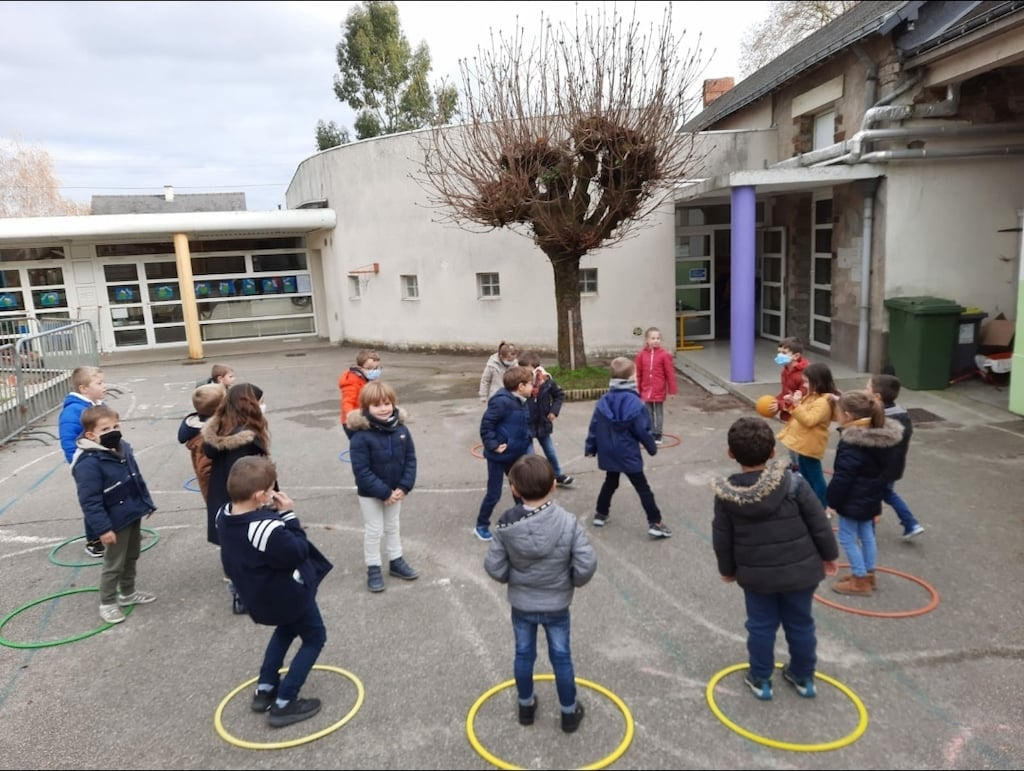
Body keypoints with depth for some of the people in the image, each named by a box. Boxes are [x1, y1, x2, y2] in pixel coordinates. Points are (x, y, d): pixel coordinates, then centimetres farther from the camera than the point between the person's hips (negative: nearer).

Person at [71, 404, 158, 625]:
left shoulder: (123, 448, 0)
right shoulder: (89, 463, -26)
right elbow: (90, 501, -25)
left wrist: (147, 503, 17)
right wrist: (103, 528, -24)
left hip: (134, 515, 8)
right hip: (117, 522, -8)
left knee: (132, 558, 23)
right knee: (114, 565, 6)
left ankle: (128, 593, 40)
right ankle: (107, 603, 23)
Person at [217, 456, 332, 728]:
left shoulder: (225, 515, -12)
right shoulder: (268, 528, -39)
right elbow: (298, 553, -27)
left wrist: (273, 513, -11)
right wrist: (288, 515, -24)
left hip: (258, 593, 8)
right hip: (289, 593, -8)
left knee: (286, 629, 34)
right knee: (314, 637, 14)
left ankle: (264, 690, 37)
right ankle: (283, 704, 13)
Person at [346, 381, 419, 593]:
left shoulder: (401, 430, -10)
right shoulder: (361, 436, -25)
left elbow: (410, 459, -3)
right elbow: (361, 471, -25)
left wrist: (404, 487, -13)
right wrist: (384, 492, -23)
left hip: (395, 491, 5)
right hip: (370, 494, -5)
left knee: (393, 527, 22)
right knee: (373, 531, 10)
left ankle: (396, 562, 39)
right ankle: (373, 569, 27)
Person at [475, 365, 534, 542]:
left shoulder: (521, 402, 1)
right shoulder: (502, 401, -24)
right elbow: (486, 425, -23)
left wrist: (527, 442, 2)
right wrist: (493, 445, -22)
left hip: (515, 455, 8)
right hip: (499, 456, -8)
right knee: (494, 494, 5)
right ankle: (481, 526, 23)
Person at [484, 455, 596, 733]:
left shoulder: (506, 525, -20)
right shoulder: (568, 522, -23)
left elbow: (494, 567, -14)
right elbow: (587, 565, -23)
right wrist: (573, 581, -2)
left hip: (521, 605, 1)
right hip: (557, 605, -1)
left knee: (523, 655, 22)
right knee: (561, 658, 18)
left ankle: (526, 706, 41)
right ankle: (569, 712, 34)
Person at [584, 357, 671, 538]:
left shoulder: (603, 401, -5)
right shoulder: (635, 403, -19)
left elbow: (594, 427, 0)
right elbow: (643, 431, -12)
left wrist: (590, 448, 12)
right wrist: (652, 448, 5)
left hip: (608, 454, 5)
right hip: (629, 455, -5)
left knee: (610, 483, 24)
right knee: (643, 488, 3)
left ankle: (601, 514, 33)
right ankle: (655, 523, 3)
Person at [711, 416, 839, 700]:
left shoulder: (726, 494, -13)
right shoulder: (793, 482, -17)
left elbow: (722, 539, -2)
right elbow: (819, 524, -8)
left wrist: (727, 569, 14)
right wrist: (829, 555, 8)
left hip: (756, 574, 0)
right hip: (800, 570, 1)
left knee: (761, 626, 17)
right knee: (800, 624, 19)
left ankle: (760, 679, 30)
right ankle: (803, 677, 37)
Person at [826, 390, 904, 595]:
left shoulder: (852, 445, -27)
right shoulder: (883, 435, 0)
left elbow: (842, 478, -23)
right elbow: (881, 467, 12)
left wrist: (832, 500, -13)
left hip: (853, 499, -9)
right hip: (871, 496, 9)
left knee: (847, 537, 4)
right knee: (866, 534, 20)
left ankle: (860, 581, 13)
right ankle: (868, 574, 32)